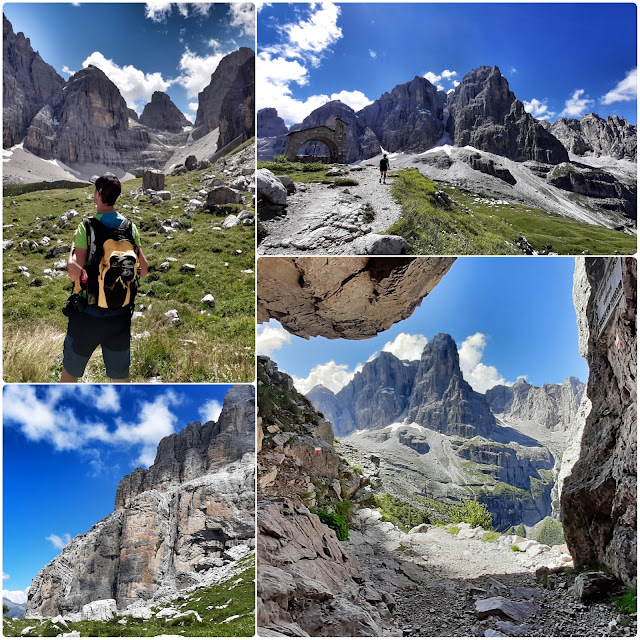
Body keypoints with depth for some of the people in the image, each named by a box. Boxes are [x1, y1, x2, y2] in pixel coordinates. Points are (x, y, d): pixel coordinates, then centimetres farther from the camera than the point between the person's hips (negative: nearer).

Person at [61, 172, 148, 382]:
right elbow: (144, 270, 6)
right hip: (121, 317, 3)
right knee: (121, 376, 13)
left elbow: (74, 273, -18)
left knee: (70, 371, 17)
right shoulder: (130, 228, -1)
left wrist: (73, 245, -2)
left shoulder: (87, 227, -13)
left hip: (87, 315, -3)